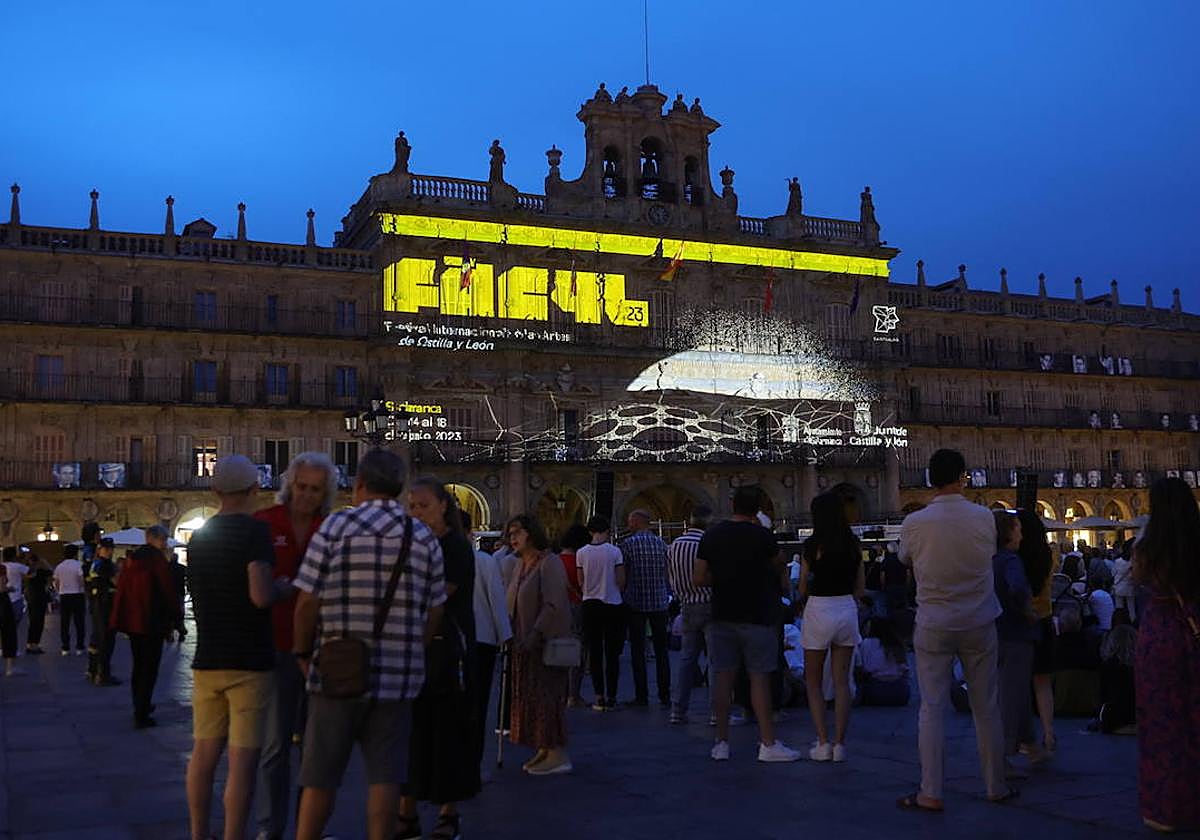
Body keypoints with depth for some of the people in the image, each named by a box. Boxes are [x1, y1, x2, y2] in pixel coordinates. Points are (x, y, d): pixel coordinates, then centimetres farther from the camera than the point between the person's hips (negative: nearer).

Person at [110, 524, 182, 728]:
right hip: (152, 622, -8)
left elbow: (121, 589, 13)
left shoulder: (131, 559, 11)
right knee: (149, 668, -3)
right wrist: (175, 617, -2)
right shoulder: (157, 558, -12)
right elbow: (168, 589, -12)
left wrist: (118, 619, 18)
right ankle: (141, 715, -6)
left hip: (132, 620, 8)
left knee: (138, 666, 20)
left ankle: (140, 708, 32)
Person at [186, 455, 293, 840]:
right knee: (242, 760, -3)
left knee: (204, 751, 14)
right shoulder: (255, 530, -12)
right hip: (249, 661, -7)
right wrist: (284, 587, -2)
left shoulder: (198, 537, 11)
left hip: (207, 659, 7)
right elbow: (261, 595, -23)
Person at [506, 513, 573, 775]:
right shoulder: (520, 564, 14)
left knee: (546, 696, -6)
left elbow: (553, 605, -20)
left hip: (546, 642, -8)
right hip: (524, 644, 8)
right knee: (529, 696, 10)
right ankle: (544, 750, 19)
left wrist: (535, 635, -24)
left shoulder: (549, 563, -12)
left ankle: (558, 755, 1)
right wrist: (512, 635, 9)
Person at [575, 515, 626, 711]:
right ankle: (611, 697, 5)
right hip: (613, 605, -1)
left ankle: (599, 696, 6)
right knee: (612, 654, 5)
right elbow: (621, 581, -5)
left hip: (590, 604, 1)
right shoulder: (615, 551, -8)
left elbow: (581, 583, 3)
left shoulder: (581, 553, -3)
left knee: (594, 653, 8)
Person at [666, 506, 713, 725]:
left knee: (686, 658, 11)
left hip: (687, 607, 6)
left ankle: (678, 710, 11)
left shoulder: (674, 545, 5)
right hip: (709, 606, -6)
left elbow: (670, 578, 11)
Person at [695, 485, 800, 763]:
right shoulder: (762, 536, -9)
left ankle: (721, 743, 10)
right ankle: (768, 743, 5)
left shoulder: (711, 535, 1)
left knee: (724, 678, 6)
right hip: (757, 616, -3)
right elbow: (779, 566, 8)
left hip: (722, 615, 3)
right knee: (759, 678, 1)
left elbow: (698, 579, 1)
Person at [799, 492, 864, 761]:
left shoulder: (813, 544, -9)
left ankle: (823, 743, 3)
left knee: (813, 682, 9)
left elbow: (803, 587, -2)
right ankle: (839, 744, 7)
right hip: (847, 609, 4)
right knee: (842, 682, 8)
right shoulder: (853, 543, 4)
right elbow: (860, 584, 10)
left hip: (819, 610, -4)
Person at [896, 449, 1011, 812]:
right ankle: (996, 786, 23)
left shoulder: (914, 523, -12)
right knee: (986, 707, 12)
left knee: (932, 708, 4)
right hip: (979, 625, 2)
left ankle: (931, 793, 5)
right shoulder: (984, 517, -8)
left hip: (932, 627, -1)